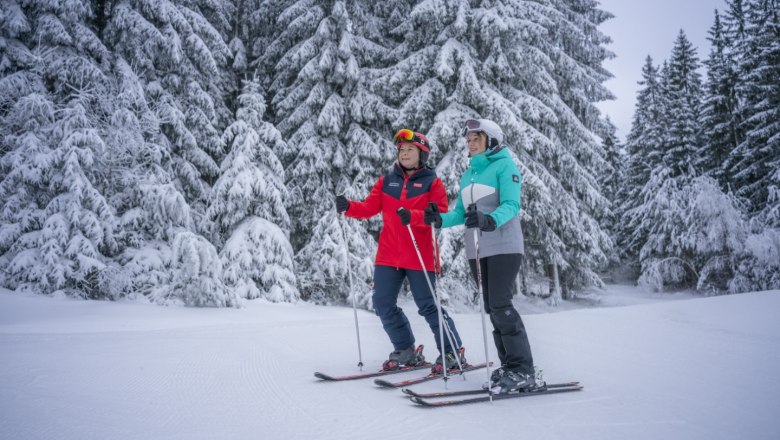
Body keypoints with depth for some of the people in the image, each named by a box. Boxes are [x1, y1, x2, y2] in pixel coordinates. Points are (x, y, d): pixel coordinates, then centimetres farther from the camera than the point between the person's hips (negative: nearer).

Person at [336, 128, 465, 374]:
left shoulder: (432, 183, 2)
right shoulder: (386, 181, 13)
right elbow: (369, 207, 4)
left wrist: (412, 216, -26)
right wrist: (348, 207, -15)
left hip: (420, 257, -5)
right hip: (388, 255, 5)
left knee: (427, 306, -3)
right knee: (383, 303, 4)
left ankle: (453, 353, 13)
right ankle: (406, 351, 21)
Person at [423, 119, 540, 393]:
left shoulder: (504, 165, -2)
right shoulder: (468, 174, 19)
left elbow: (512, 205, -14)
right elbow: (461, 213, 15)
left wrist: (490, 220, -33)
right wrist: (440, 219, -4)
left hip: (503, 245, -7)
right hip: (477, 249, 7)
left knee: (500, 305, -14)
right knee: (492, 308, 7)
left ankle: (523, 371, -8)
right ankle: (509, 365, 14)